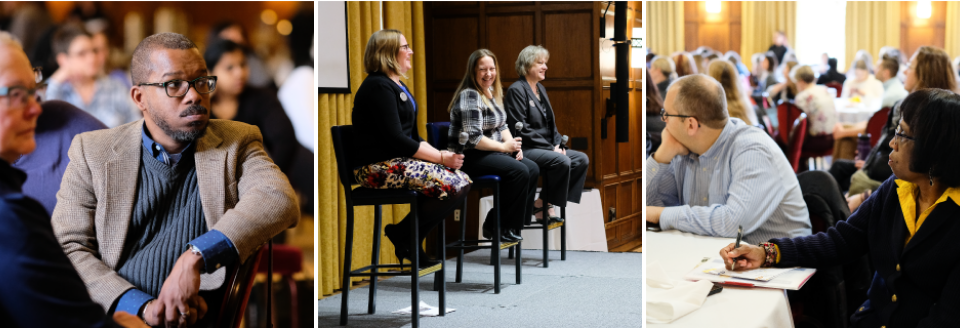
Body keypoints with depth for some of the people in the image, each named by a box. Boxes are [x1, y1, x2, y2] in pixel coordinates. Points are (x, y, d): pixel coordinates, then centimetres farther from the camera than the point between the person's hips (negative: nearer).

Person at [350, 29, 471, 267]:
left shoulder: (398, 86, 20)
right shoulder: (378, 86, -12)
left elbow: (412, 137, 18)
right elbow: (396, 140, -19)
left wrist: (440, 154, 0)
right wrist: (441, 158, -15)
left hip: (399, 160, 10)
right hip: (378, 167, -10)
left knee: (463, 182, -5)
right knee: (451, 185, -23)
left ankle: (411, 239, 2)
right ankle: (402, 233, -6)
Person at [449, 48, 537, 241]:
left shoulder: (492, 92, 14)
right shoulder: (470, 96, -16)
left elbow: (501, 126, 20)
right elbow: (473, 138, -23)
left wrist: (513, 143, 0)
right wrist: (504, 146, -14)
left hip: (490, 153, 10)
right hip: (469, 157, -10)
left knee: (532, 168, -7)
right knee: (519, 171, -25)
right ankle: (501, 229, -13)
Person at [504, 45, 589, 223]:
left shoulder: (540, 89, 18)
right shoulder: (516, 90, -10)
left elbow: (551, 123, 21)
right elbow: (521, 129, -17)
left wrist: (558, 144, 1)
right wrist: (550, 148, -17)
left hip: (546, 147, 9)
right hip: (525, 149, -9)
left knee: (582, 159, -7)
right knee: (562, 161, -30)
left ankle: (545, 201, -8)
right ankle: (543, 204, -13)